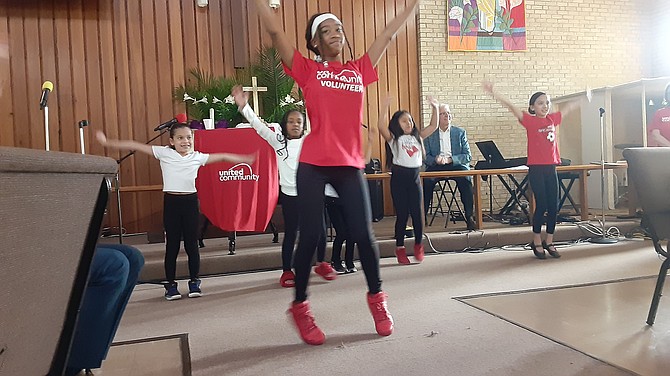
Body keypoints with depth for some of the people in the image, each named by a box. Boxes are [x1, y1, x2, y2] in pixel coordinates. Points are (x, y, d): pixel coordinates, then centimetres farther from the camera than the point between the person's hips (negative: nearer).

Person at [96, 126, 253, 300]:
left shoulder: (197, 157, 5)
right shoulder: (164, 153, 0)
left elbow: (222, 157, 9)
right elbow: (136, 146, -2)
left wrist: (246, 159, 12)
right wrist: (107, 143, -5)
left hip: (190, 201, 1)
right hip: (171, 201, -1)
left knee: (191, 243, 6)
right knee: (172, 244, 5)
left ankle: (194, 282, 20)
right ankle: (170, 284, 16)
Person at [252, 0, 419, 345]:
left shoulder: (358, 70, 15)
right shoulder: (307, 70, 6)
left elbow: (388, 35, 22)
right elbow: (275, 32, 1)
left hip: (350, 164, 3)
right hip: (313, 164, -2)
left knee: (363, 234, 3)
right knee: (309, 237, 0)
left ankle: (376, 298, 25)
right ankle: (300, 307, 17)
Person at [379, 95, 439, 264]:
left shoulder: (417, 137, 13)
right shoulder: (393, 139, -1)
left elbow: (433, 126, 13)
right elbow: (381, 127, -18)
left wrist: (435, 108, 3)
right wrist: (385, 106, -23)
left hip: (415, 177, 4)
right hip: (399, 177, -4)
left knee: (417, 213, 2)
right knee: (402, 214, 0)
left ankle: (418, 245, 18)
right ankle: (400, 248, 13)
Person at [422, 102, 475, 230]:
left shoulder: (460, 132, 12)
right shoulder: (429, 134, 11)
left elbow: (468, 156, 3)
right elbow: (425, 156, 6)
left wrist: (450, 159, -12)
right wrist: (435, 160, -17)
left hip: (456, 165, 0)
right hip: (436, 167, 0)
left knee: (465, 179, -32)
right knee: (426, 181, -31)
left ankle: (469, 217, -23)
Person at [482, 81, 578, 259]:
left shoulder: (552, 119, 9)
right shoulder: (530, 120, -5)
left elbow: (568, 107, 26)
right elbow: (511, 106, -17)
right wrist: (493, 93, -27)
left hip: (551, 168, 5)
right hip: (536, 169, -5)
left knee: (553, 206, 6)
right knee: (541, 205, -3)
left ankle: (549, 242, 20)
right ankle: (537, 242, 13)